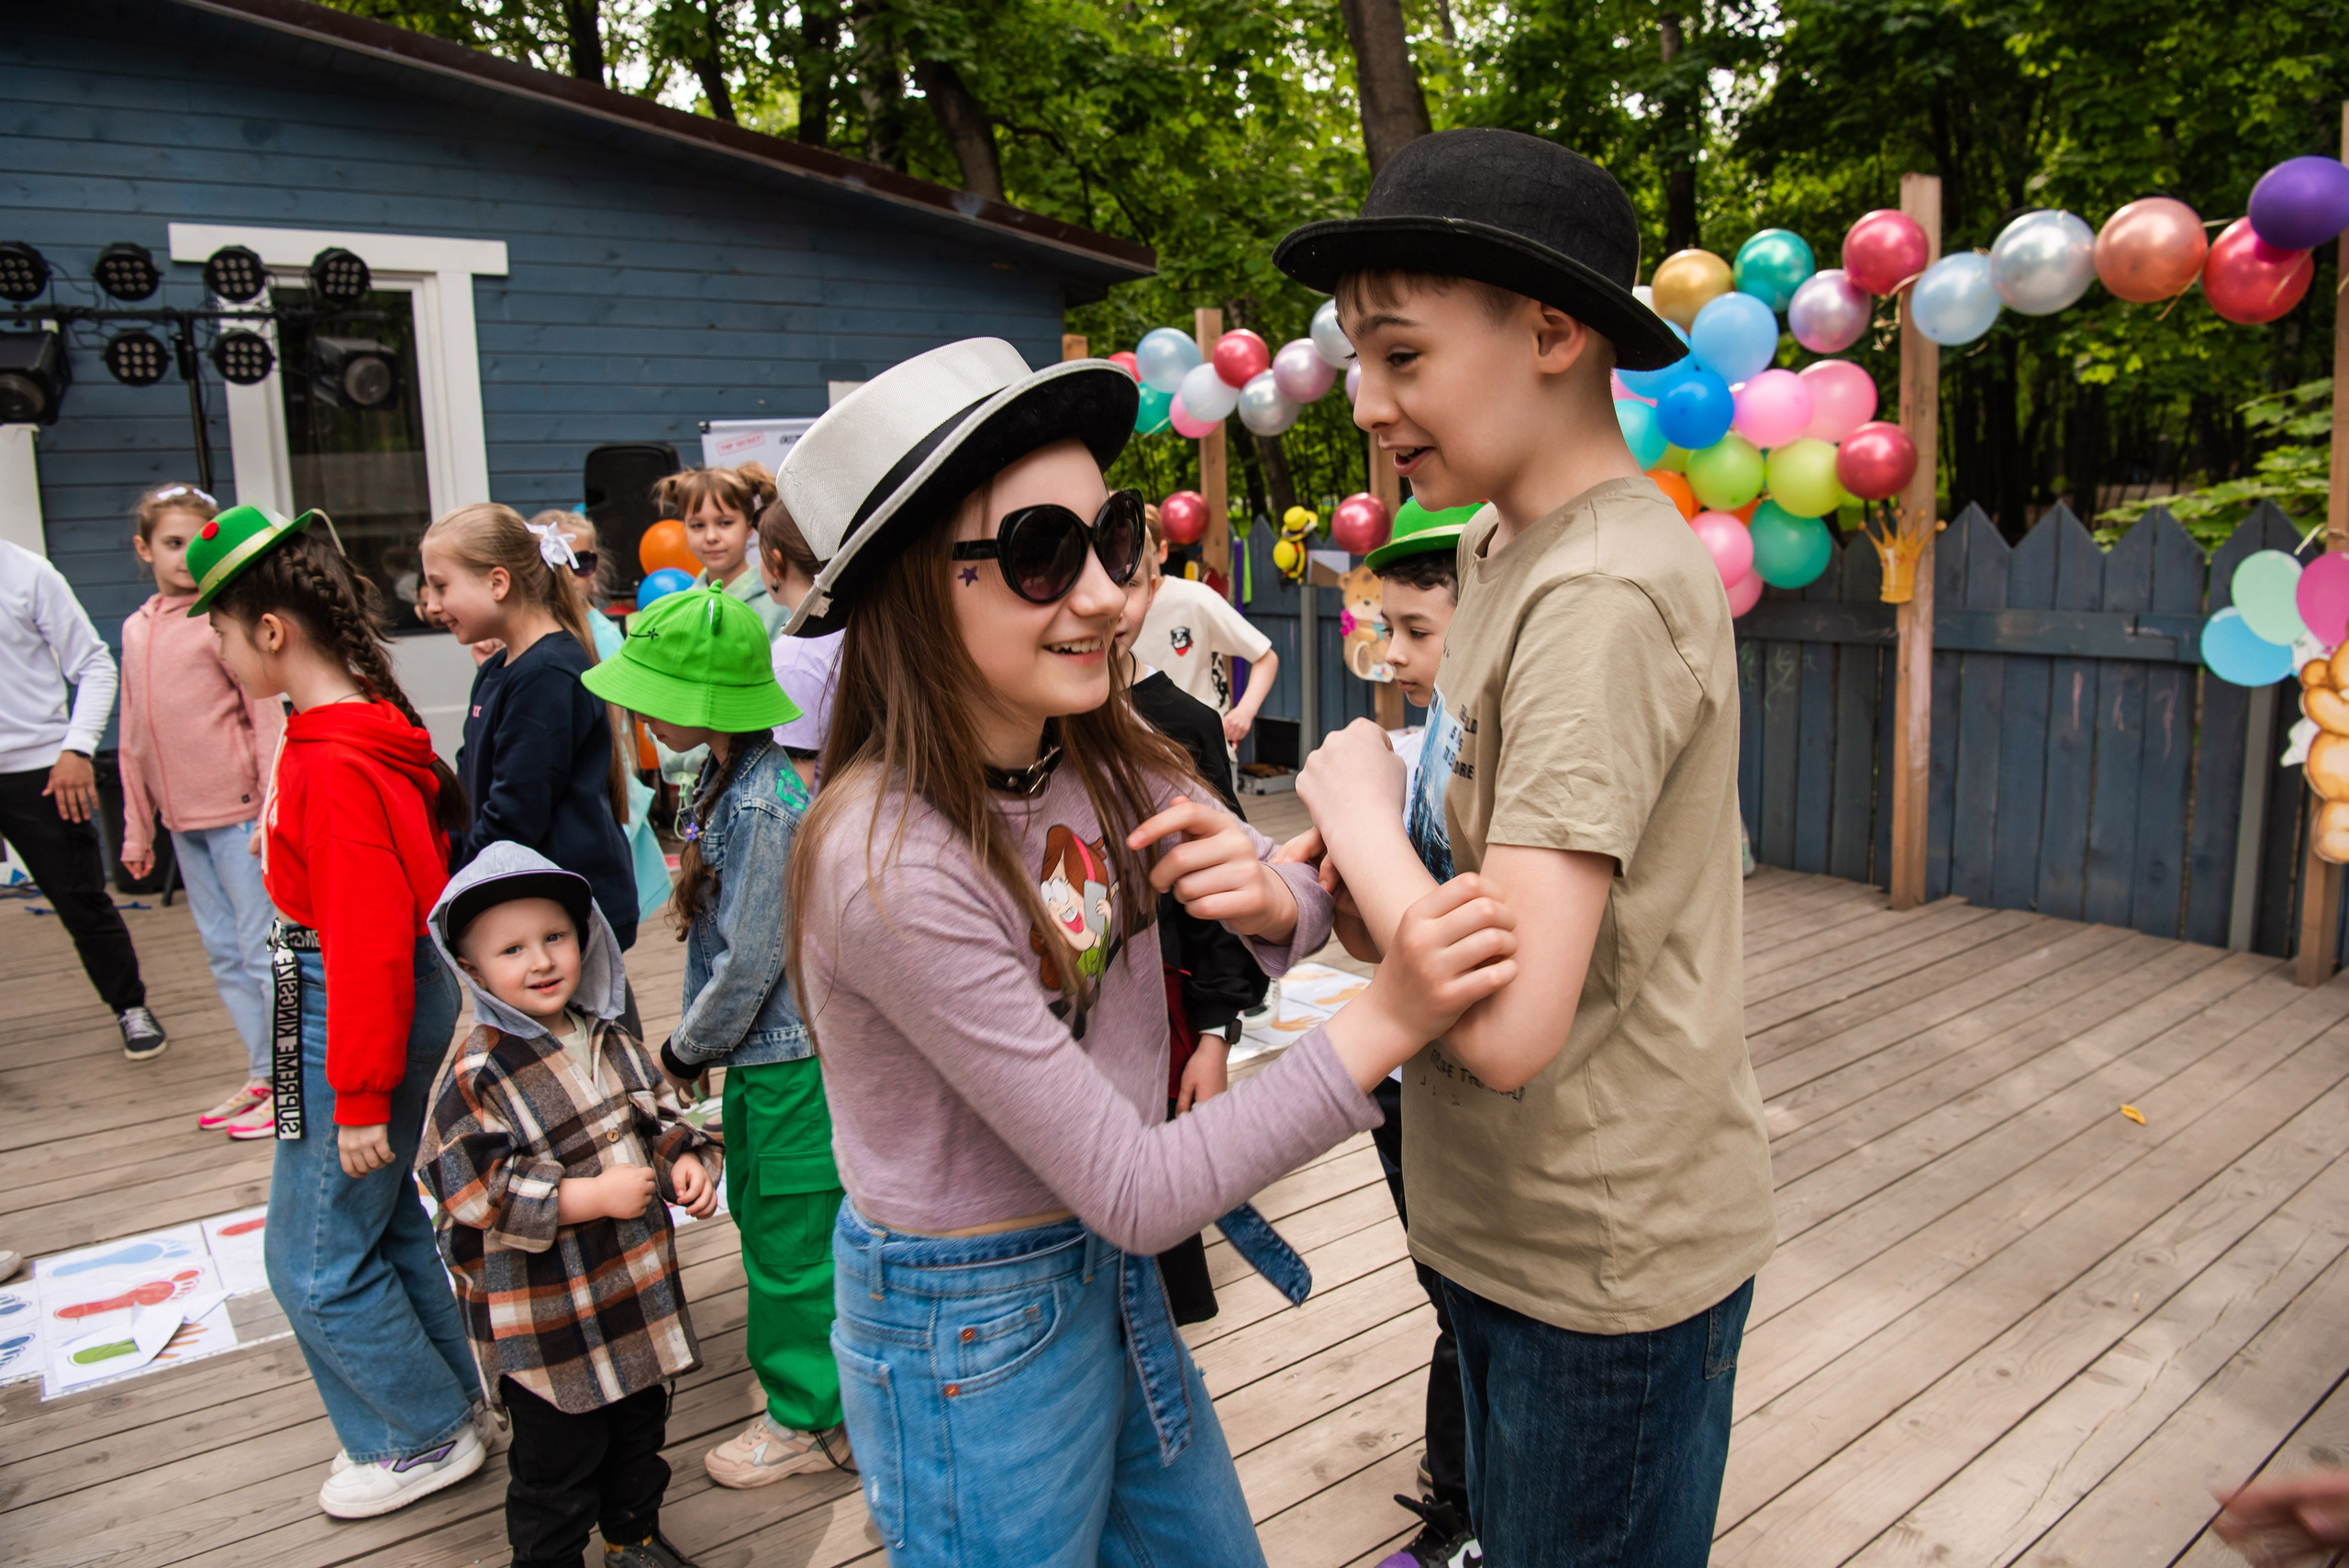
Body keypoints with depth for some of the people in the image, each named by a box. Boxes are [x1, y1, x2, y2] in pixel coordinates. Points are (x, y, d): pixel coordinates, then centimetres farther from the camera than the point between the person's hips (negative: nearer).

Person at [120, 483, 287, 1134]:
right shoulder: (136, 629, 13)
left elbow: (267, 717, -10)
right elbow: (133, 740, 17)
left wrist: (269, 810, -16)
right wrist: (137, 829, 17)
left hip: (238, 811, -7)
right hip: (182, 819, 7)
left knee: (262, 949, -3)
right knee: (222, 952, 12)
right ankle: (262, 1075, 23)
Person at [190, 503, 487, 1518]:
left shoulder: (330, 765, -24)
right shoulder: (371, 729, 6)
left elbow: (371, 944, -25)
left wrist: (360, 1097, -19)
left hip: (355, 1017, -9)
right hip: (403, 1003, 9)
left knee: (315, 1262, 6)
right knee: (389, 1222, 21)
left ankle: (423, 1442, 22)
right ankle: (448, 1392, 37)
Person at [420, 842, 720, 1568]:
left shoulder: (614, 1044, 3)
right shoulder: (477, 1079, -19)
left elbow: (662, 1119, 15)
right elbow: (476, 1195, -23)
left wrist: (687, 1163, -6)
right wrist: (595, 1196, -24)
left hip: (639, 1290, 7)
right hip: (545, 1321, -6)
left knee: (640, 1429, 23)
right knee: (556, 1461, 7)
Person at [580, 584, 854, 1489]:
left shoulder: (759, 805, -25)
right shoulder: (732, 776, 5)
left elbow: (749, 960, -21)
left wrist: (686, 1050, -7)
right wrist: (699, 1040, 13)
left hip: (790, 1057, -10)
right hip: (765, 1050, 10)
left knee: (789, 1236, 5)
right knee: (758, 1208, 22)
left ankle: (807, 1420, 23)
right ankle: (806, 1373, 40)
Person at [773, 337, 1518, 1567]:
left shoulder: (1101, 758, -8)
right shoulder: (893, 864, -30)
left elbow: (1307, 904, 0)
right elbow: (1134, 1193, -27)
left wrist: (1272, 900, -23)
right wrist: (1384, 1022, -32)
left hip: (1105, 1271, 7)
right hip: (965, 1336, -7)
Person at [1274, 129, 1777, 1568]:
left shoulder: (1603, 596, -24)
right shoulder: (1514, 551, 5)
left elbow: (1510, 1022, -29)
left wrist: (1359, 809, -15)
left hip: (1608, 1261, -8)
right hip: (1511, 1229, 8)